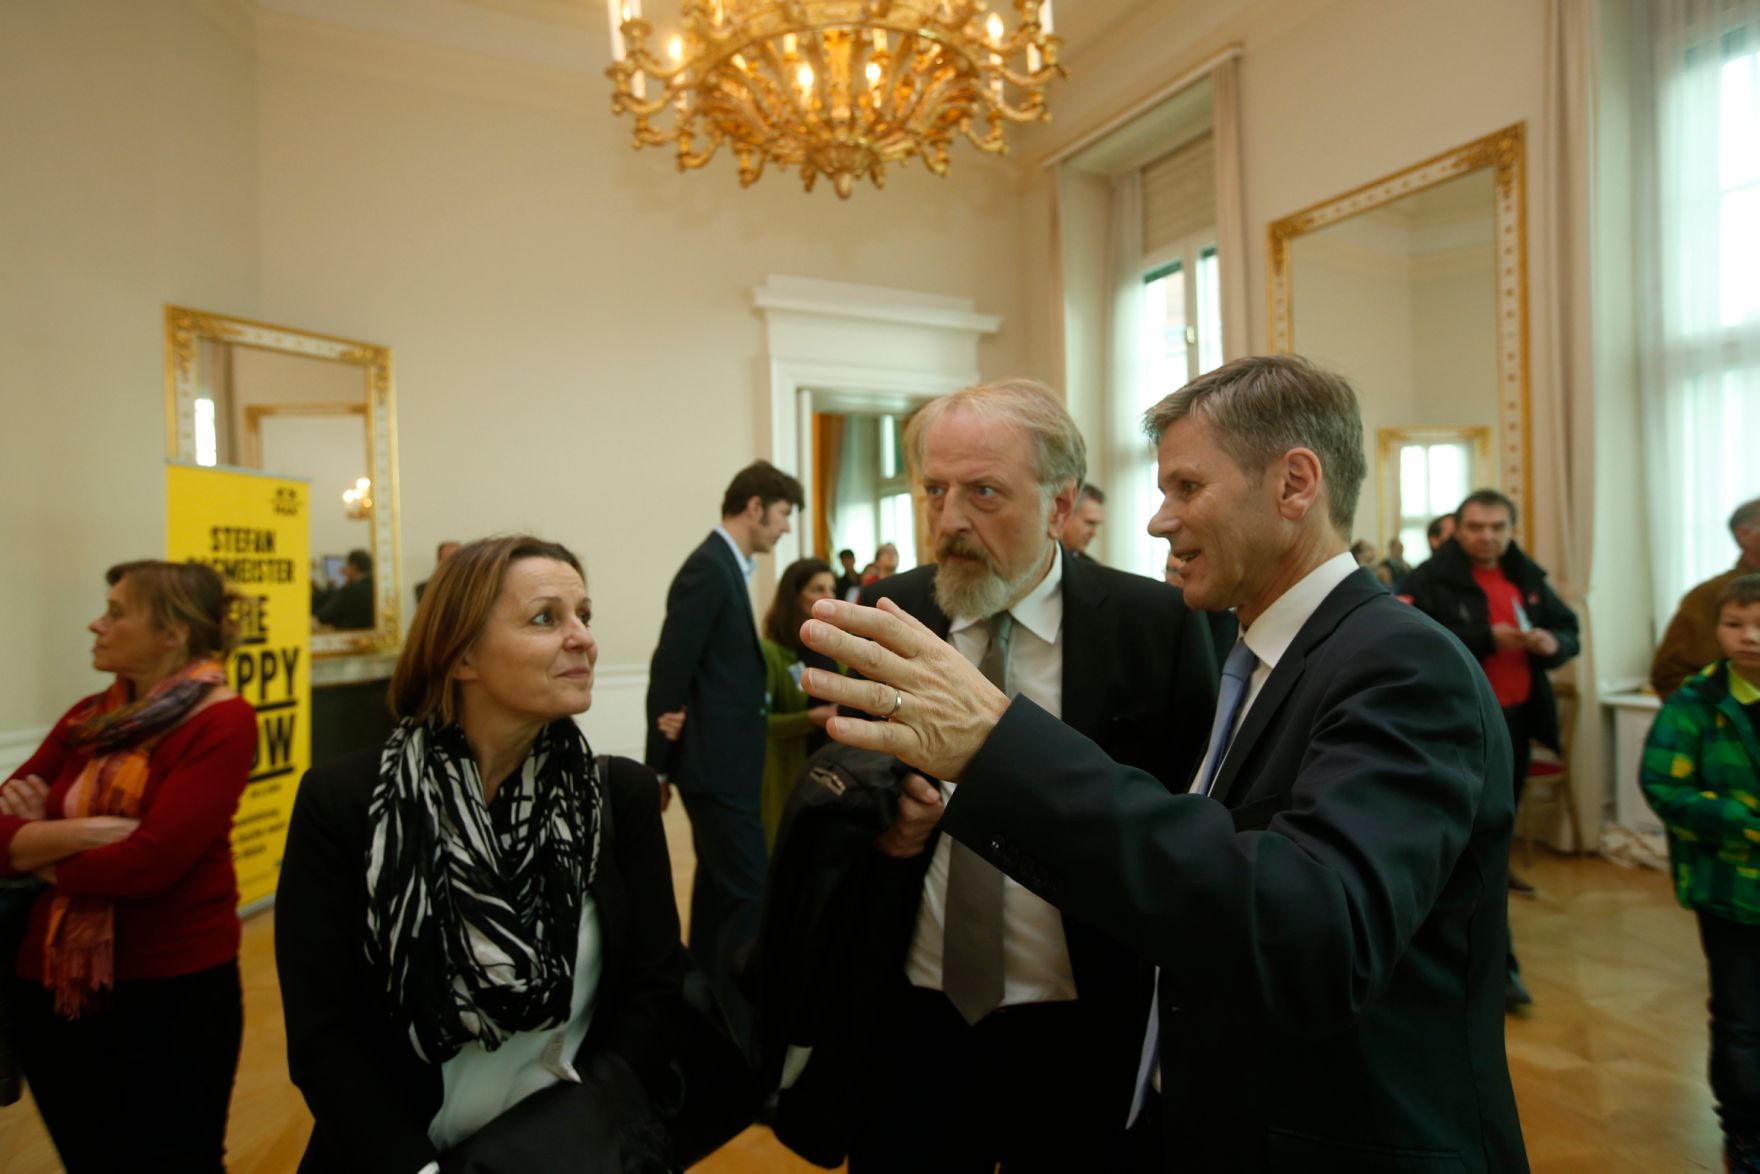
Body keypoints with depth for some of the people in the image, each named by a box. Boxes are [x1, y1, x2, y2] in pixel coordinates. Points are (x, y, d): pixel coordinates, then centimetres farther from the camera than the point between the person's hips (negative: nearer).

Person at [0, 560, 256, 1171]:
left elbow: (149, 862, -22)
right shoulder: (87, 719, 6)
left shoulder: (221, 722, -15)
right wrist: (77, 831, -17)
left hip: (172, 991, -6)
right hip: (50, 986, 7)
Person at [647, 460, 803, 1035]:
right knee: (750, 894, -5)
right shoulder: (709, 569, -17)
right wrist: (664, 762, -9)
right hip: (717, 763, -10)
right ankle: (741, 1028, 6)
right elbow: (669, 667, -19)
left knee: (718, 885, 19)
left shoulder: (722, 566, 12)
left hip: (719, 761, 10)